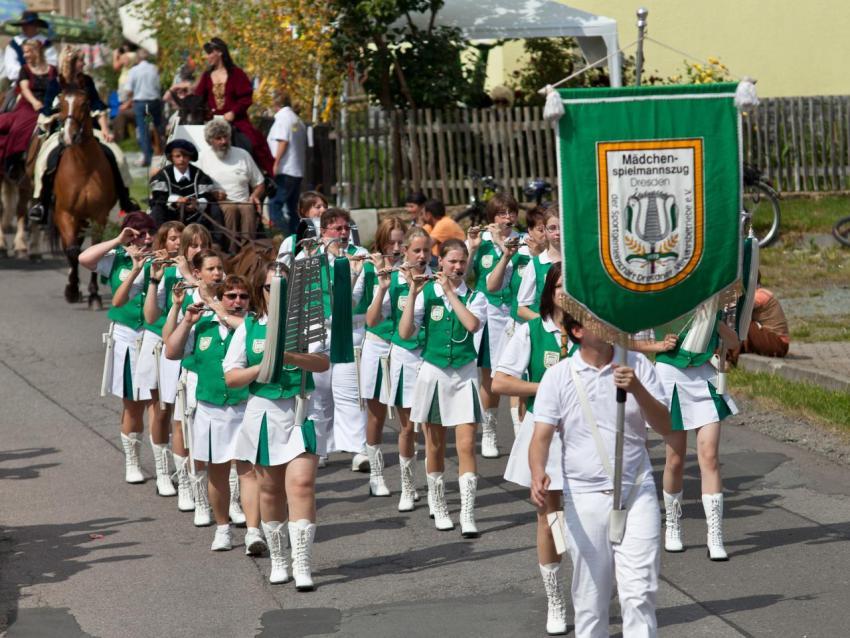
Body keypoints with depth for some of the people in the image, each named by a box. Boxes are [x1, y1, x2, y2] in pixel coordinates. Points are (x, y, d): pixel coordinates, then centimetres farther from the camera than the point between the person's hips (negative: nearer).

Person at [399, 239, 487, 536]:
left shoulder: (474, 297, 1)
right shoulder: (426, 294, -1)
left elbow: (472, 324, -20)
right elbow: (405, 333, -11)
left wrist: (450, 291, -15)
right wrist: (413, 293, -17)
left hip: (464, 374, 0)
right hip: (433, 374, 0)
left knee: (466, 445, -8)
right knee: (435, 446, 9)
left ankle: (467, 515, -9)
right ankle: (439, 508, 25)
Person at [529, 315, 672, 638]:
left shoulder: (636, 365, 3)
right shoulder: (559, 375, -1)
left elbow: (665, 426, -1)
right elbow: (542, 436, -6)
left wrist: (637, 389, -18)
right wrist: (538, 475, -26)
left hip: (637, 492, 0)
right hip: (585, 497, 0)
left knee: (640, 592, -8)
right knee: (590, 597, 6)